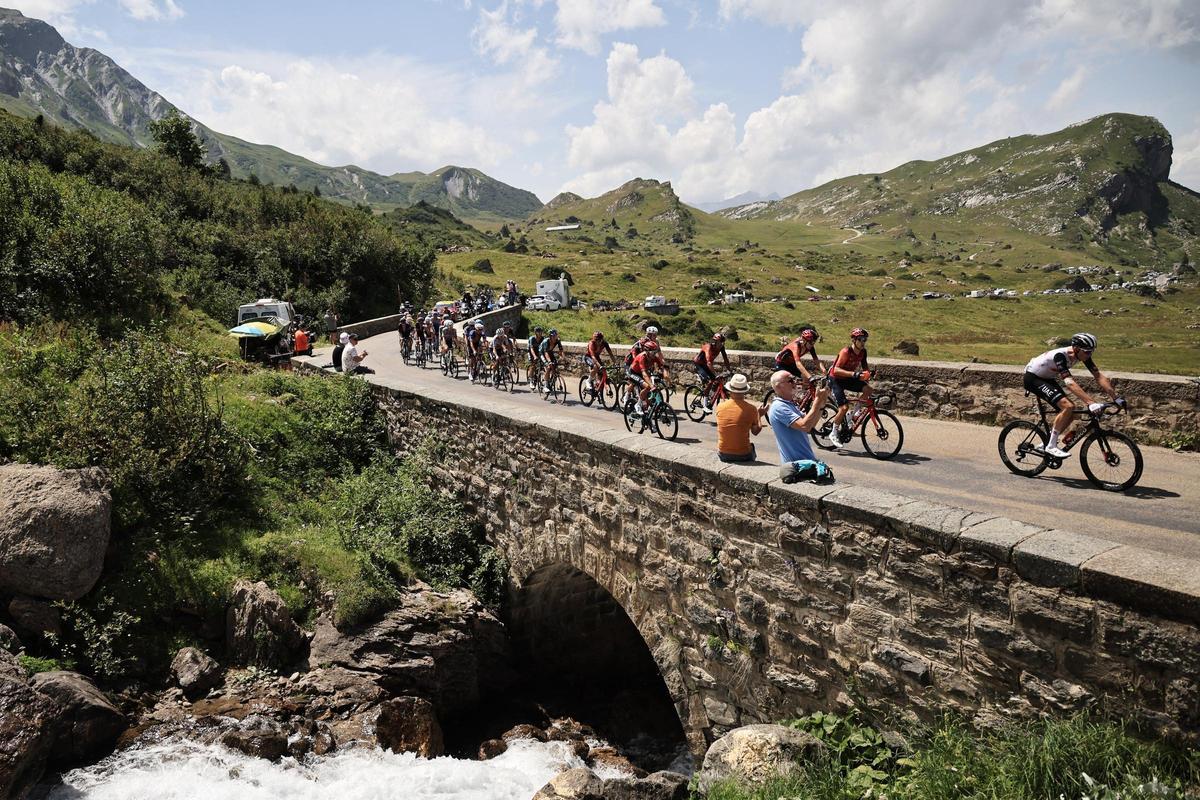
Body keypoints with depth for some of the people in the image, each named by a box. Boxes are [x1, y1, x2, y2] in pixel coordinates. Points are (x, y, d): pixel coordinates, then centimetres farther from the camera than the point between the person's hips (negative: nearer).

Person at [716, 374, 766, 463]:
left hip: (723, 455, 2)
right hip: (743, 456, -2)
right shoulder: (751, 408, -13)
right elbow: (755, 431, 1)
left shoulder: (720, 406, -7)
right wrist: (759, 415, 17)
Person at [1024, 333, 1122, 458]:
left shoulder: (1082, 354, -11)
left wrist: (1116, 398, -18)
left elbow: (1099, 376, -10)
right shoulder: (1060, 355, -34)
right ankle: (1051, 446, -14)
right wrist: (1090, 403, -49)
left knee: (1071, 412, 0)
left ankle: (1045, 444, 13)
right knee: (1068, 406, -23)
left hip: (1047, 378, 9)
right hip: (1032, 378, -9)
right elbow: (1069, 383, -43)